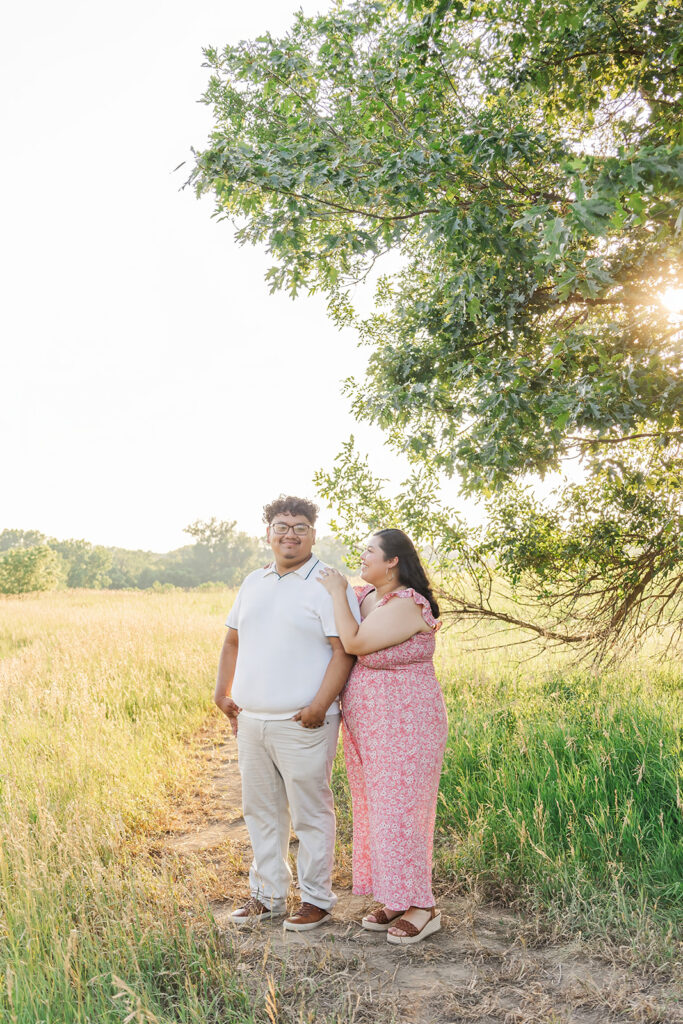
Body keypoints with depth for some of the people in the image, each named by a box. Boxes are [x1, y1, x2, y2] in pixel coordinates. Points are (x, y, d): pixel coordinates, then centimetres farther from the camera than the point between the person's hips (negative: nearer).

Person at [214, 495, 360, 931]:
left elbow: (345, 650, -14)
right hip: (251, 721, 7)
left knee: (311, 813, 4)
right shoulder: (254, 583, 13)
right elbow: (233, 641, 22)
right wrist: (223, 694, 15)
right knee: (261, 812, 16)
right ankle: (267, 895, 30)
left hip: (302, 726, -7)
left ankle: (316, 899, 19)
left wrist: (319, 706, -20)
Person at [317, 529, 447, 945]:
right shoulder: (365, 595, 8)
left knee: (399, 811, -4)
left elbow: (354, 643, -24)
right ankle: (395, 901, 26)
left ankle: (423, 908, 10)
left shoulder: (406, 606, -20)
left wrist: (337, 592, -15)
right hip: (367, 725, 9)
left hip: (404, 726, -9)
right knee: (375, 810, 14)